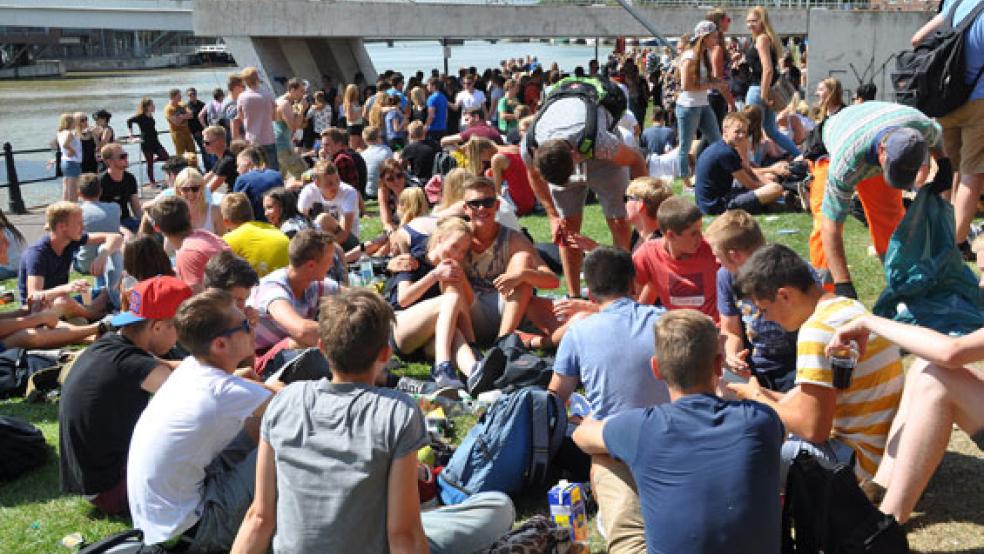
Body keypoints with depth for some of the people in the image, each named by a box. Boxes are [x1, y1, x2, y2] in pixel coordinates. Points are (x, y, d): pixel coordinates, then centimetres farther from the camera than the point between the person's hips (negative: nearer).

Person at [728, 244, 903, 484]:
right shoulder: (851, 307, 9)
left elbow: (813, 428, -20)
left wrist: (758, 399, -6)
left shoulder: (818, 330, -21)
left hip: (859, 460, -10)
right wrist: (767, 395, 7)